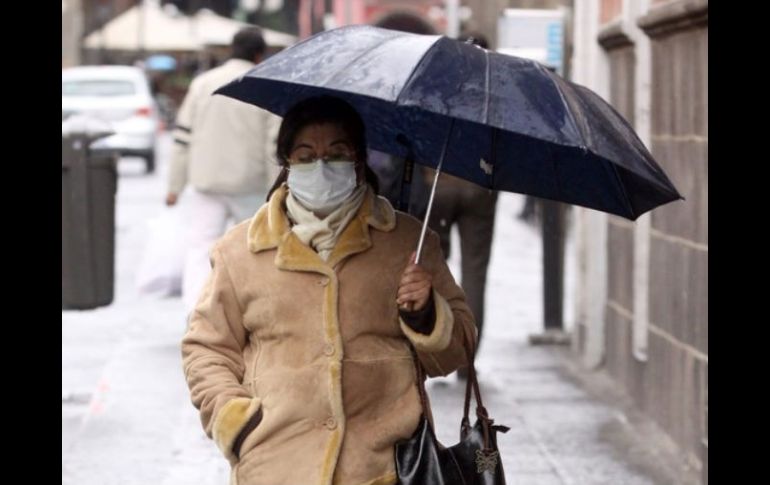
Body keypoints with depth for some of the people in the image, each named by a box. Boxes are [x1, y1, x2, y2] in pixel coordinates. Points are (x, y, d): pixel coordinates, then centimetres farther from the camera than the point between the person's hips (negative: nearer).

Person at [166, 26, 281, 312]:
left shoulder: (202, 83, 5)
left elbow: (183, 137, 4)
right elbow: (275, 146, -7)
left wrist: (175, 186, 9)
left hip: (205, 183, 1)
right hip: (250, 186, -1)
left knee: (199, 248, -1)